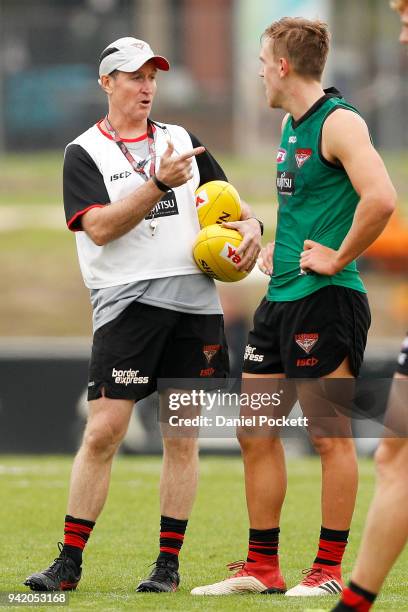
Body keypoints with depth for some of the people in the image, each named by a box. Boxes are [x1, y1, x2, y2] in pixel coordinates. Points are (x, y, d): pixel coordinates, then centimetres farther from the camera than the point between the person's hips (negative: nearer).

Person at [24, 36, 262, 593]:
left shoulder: (183, 142, 15)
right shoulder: (85, 153, 3)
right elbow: (100, 227, -11)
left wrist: (249, 225, 3)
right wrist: (160, 183, -18)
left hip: (195, 300, 4)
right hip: (126, 301, -4)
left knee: (182, 437, 3)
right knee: (103, 431, -11)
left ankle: (169, 562, 9)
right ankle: (68, 563, -5)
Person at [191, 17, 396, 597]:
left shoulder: (339, 123, -13)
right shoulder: (290, 124, 16)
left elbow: (381, 199, -28)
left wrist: (337, 258, -19)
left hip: (325, 299, -10)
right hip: (280, 298, 10)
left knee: (330, 437, -2)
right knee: (255, 431, 11)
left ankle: (329, 570, 4)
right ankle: (262, 567, 18)